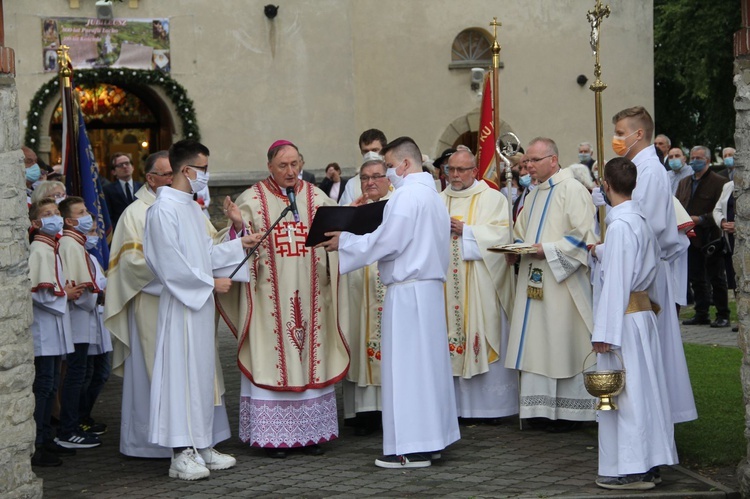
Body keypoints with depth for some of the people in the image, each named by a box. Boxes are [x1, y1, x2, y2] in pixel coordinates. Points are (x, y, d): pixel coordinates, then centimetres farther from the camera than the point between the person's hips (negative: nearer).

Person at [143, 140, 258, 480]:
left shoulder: (192, 207, 15)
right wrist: (211, 283, -13)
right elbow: (172, 264, -18)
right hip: (181, 303, -9)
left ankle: (201, 445, 19)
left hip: (201, 301, 9)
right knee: (182, 374, -6)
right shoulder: (163, 209, -15)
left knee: (203, 372, 12)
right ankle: (181, 454, -2)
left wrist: (239, 245, 13)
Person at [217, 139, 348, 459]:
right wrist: (237, 226, -23)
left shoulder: (316, 198, 10)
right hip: (270, 297, -3)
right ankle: (273, 435, 5)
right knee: (272, 358, -2)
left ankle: (310, 431, 14)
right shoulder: (251, 201, 2)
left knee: (311, 358, 5)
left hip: (310, 295, 3)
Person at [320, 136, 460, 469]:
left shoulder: (406, 195, -14)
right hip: (431, 284, 10)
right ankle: (432, 438, 16)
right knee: (429, 362, 12)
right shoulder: (432, 195, 15)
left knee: (405, 365, -5)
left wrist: (343, 242, -6)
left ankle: (411, 449, -4)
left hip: (407, 290, -10)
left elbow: (385, 242, -17)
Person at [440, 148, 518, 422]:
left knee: (485, 341, -4)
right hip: (447, 283, 4)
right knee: (449, 340, 0)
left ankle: (490, 405, 0)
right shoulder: (439, 200, 17)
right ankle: (454, 404, 4)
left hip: (480, 284, -4)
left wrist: (465, 230, -14)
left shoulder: (492, 198, 4)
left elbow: (501, 235, -8)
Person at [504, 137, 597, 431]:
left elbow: (583, 235, -16)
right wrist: (515, 251, 6)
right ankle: (542, 408, 12)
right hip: (533, 280, 8)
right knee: (536, 342, 7)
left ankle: (569, 412, 3)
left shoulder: (572, 189, -8)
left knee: (563, 346, -4)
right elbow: (522, 234, 27)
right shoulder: (534, 195, 19)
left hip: (562, 281, -8)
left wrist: (548, 250, -20)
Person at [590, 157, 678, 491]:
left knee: (626, 391, -4)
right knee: (642, 389, 12)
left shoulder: (620, 226, -18)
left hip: (624, 317, -9)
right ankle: (648, 462, 19)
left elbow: (616, 281, -20)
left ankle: (632, 470, 0)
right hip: (642, 310, 9)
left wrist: (604, 332, -18)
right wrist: (600, 255, 29)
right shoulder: (640, 220, 10)